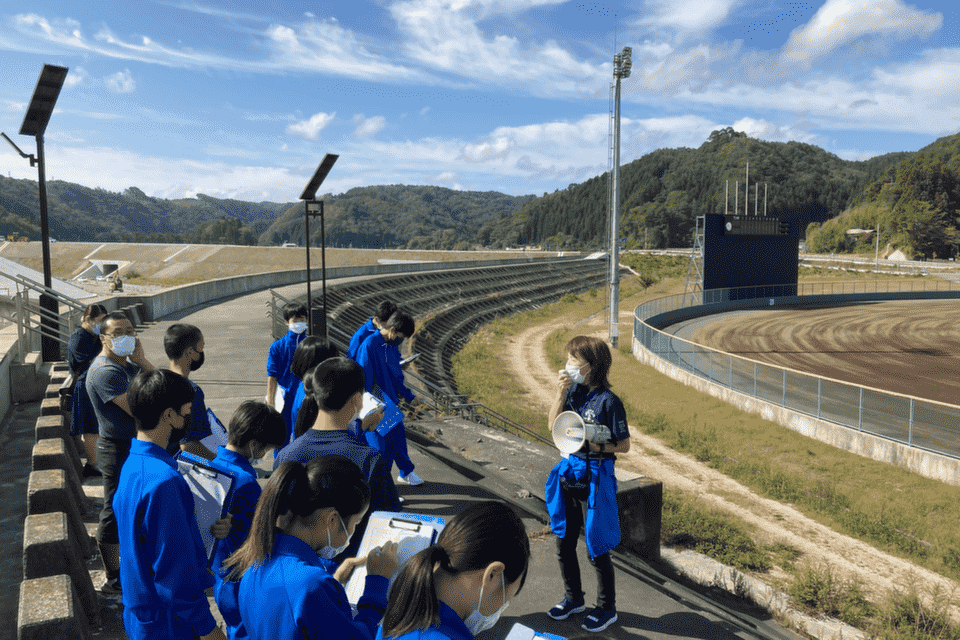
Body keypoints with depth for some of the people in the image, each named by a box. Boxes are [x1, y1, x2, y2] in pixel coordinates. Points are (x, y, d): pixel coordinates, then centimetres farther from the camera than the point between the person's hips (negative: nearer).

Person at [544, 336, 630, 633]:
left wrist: (596, 446, -25)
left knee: (596, 549, 7)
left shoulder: (608, 401, -17)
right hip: (568, 472, 6)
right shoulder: (573, 391, 0)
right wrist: (560, 395, -10)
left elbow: (624, 445, -11)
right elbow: (553, 425, 1)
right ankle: (574, 598, 38)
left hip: (594, 478, -6)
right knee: (564, 542, 17)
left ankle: (607, 609, 28)